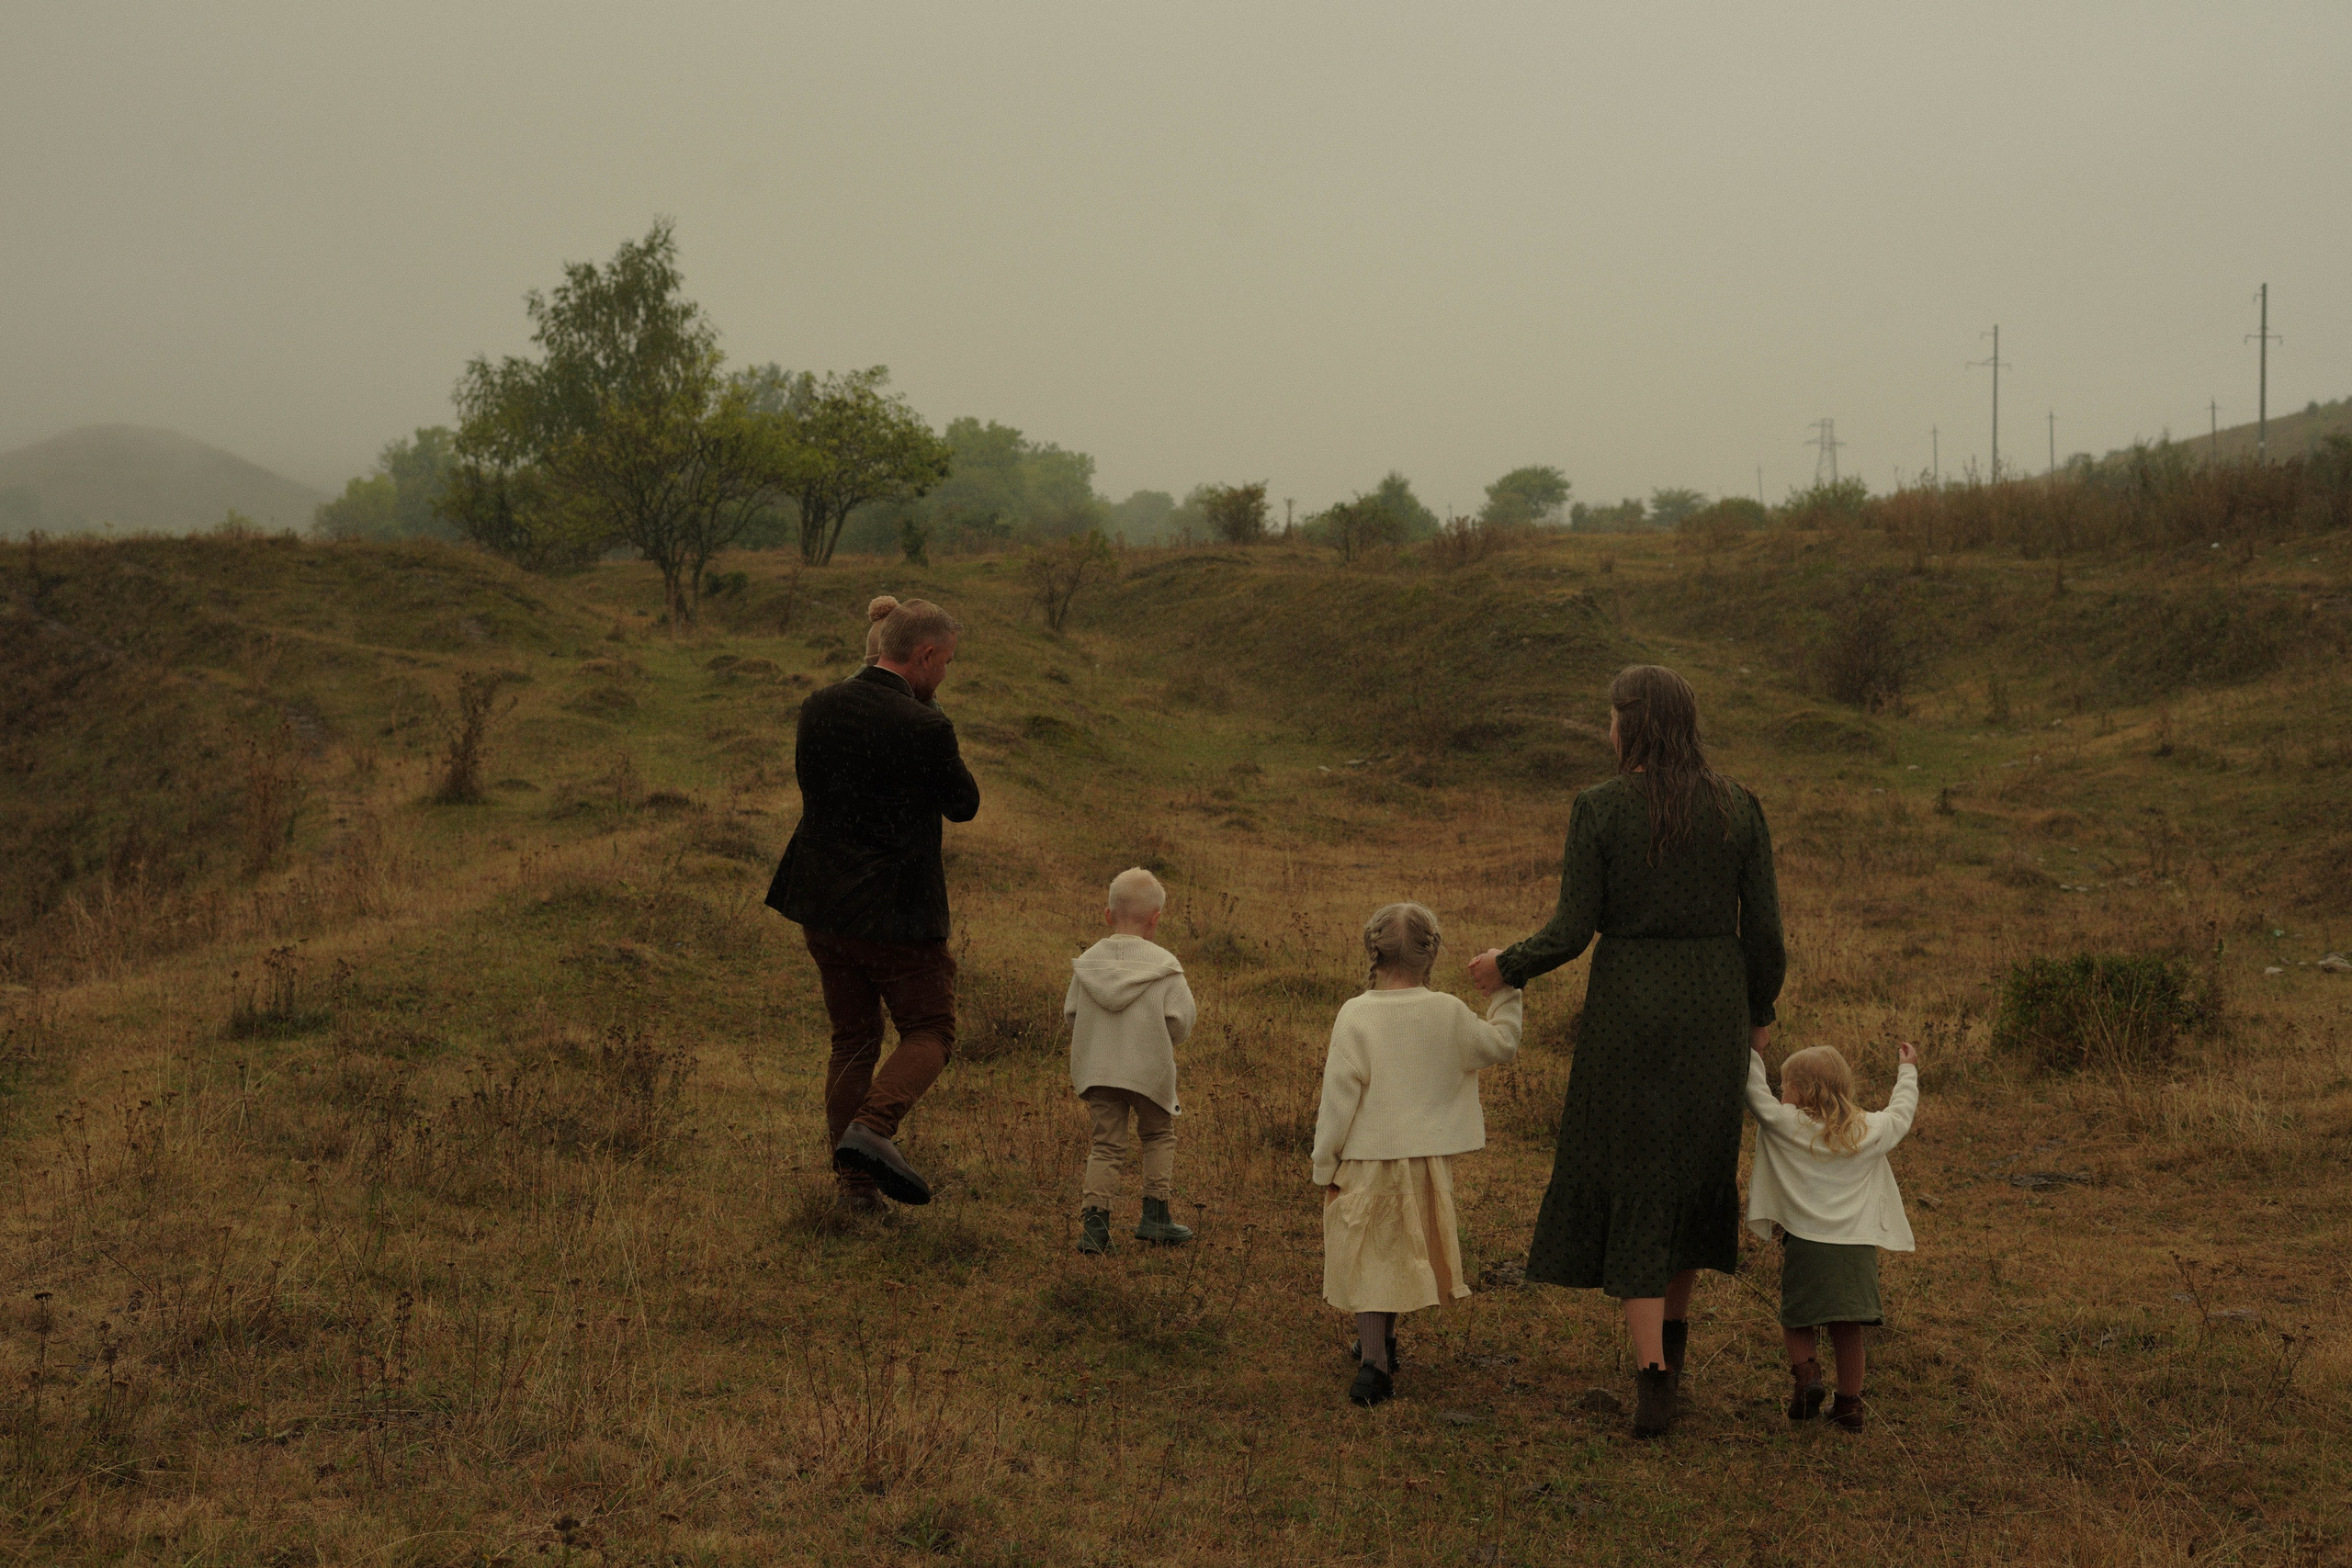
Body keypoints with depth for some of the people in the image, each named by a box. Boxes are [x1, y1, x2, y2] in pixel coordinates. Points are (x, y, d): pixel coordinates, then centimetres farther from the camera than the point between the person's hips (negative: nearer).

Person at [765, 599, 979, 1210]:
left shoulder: (819, 707, 0)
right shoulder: (925, 729, -19)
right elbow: (963, 804, -3)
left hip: (822, 904, 6)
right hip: (895, 910, -6)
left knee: (853, 1040, 16)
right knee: (930, 1031, 10)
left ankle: (855, 1182, 17)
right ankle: (872, 1127, -13)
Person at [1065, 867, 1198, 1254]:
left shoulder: (1088, 961, 2)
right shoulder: (1164, 965, -9)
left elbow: (1071, 1013, 5)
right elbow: (1179, 1020, -11)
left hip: (1096, 1070, 3)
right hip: (1149, 1069, -3)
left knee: (1107, 1143, 7)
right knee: (1159, 1136, 18)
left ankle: (1094, 1220, -5)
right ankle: (1155, 1215, 16)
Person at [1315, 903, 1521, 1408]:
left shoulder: (1355, 1016, -12)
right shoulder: (1449, 1013, -5)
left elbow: (1339, 1096, -11)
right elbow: (1502, 1045, 10)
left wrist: (1325, 1166, -2)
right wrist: (1504, 995, 23)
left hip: (1367, 1159, -3)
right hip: (1428, 1158, 3)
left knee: (1369, 1260, 4)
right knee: (1404, 1253, 21)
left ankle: (1373, 1359, -10)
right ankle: (1382, 1339, 37)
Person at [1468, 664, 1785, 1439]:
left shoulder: (1598, 808, -10)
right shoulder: (1737, 806, -2)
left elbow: (1572, 932, -10)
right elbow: (1763, 926, -1)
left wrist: (1507, 966, 10)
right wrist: (1760, 1012, 17)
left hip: (1628, 1008, -3)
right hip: (1712, 1010, 3)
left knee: (1632, 1188, 6)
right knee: (1694, 1164, 26)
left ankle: (1653, 1383, 0)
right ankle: (1674, 1330, 37)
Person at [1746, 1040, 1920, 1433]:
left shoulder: (1786, 1124, -6)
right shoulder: (1870, 1130, 7)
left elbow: (1754, 1090, -1)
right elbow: (1901, 1113, 24)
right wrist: (1908, 1072, 38)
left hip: (1807, 1241, -3)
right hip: (1859, 1245, 3)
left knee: (1796, 1321, 10)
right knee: (1847, 1328, 11)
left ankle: (1806, 1371, -13)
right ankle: (1849, 1402, 14)